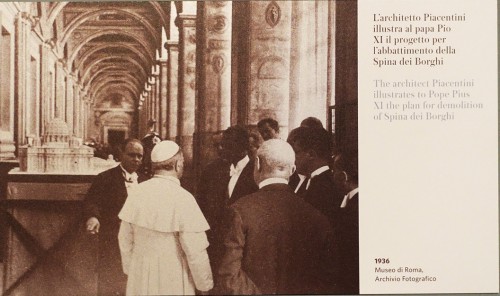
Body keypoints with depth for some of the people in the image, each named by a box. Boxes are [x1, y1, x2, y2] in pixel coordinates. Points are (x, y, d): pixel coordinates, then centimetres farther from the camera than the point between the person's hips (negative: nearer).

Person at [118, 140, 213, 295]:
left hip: (139, 279, 5)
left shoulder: (137, 192, -4)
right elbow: (196, 251, -17)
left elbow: (125, 239, 5)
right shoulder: (182, 198, -18)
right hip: (172, 283, -5)